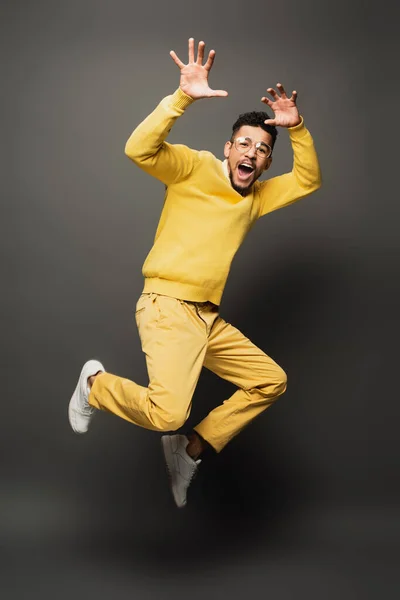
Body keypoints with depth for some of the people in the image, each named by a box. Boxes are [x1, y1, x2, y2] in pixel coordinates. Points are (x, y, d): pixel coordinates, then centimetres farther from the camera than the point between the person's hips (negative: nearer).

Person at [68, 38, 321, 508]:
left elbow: (308, 180, 24)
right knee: (166, 413, -26)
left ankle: (191, 450, 14)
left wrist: (297, 128, 9)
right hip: (168, 307, -8)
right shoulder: (195, 167, -2)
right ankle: (96, 382, 5)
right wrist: (183, 97, -26)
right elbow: (139, 149, -18)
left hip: (210, 318, 8)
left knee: (271, 381, 10)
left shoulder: (256, 197, 20)